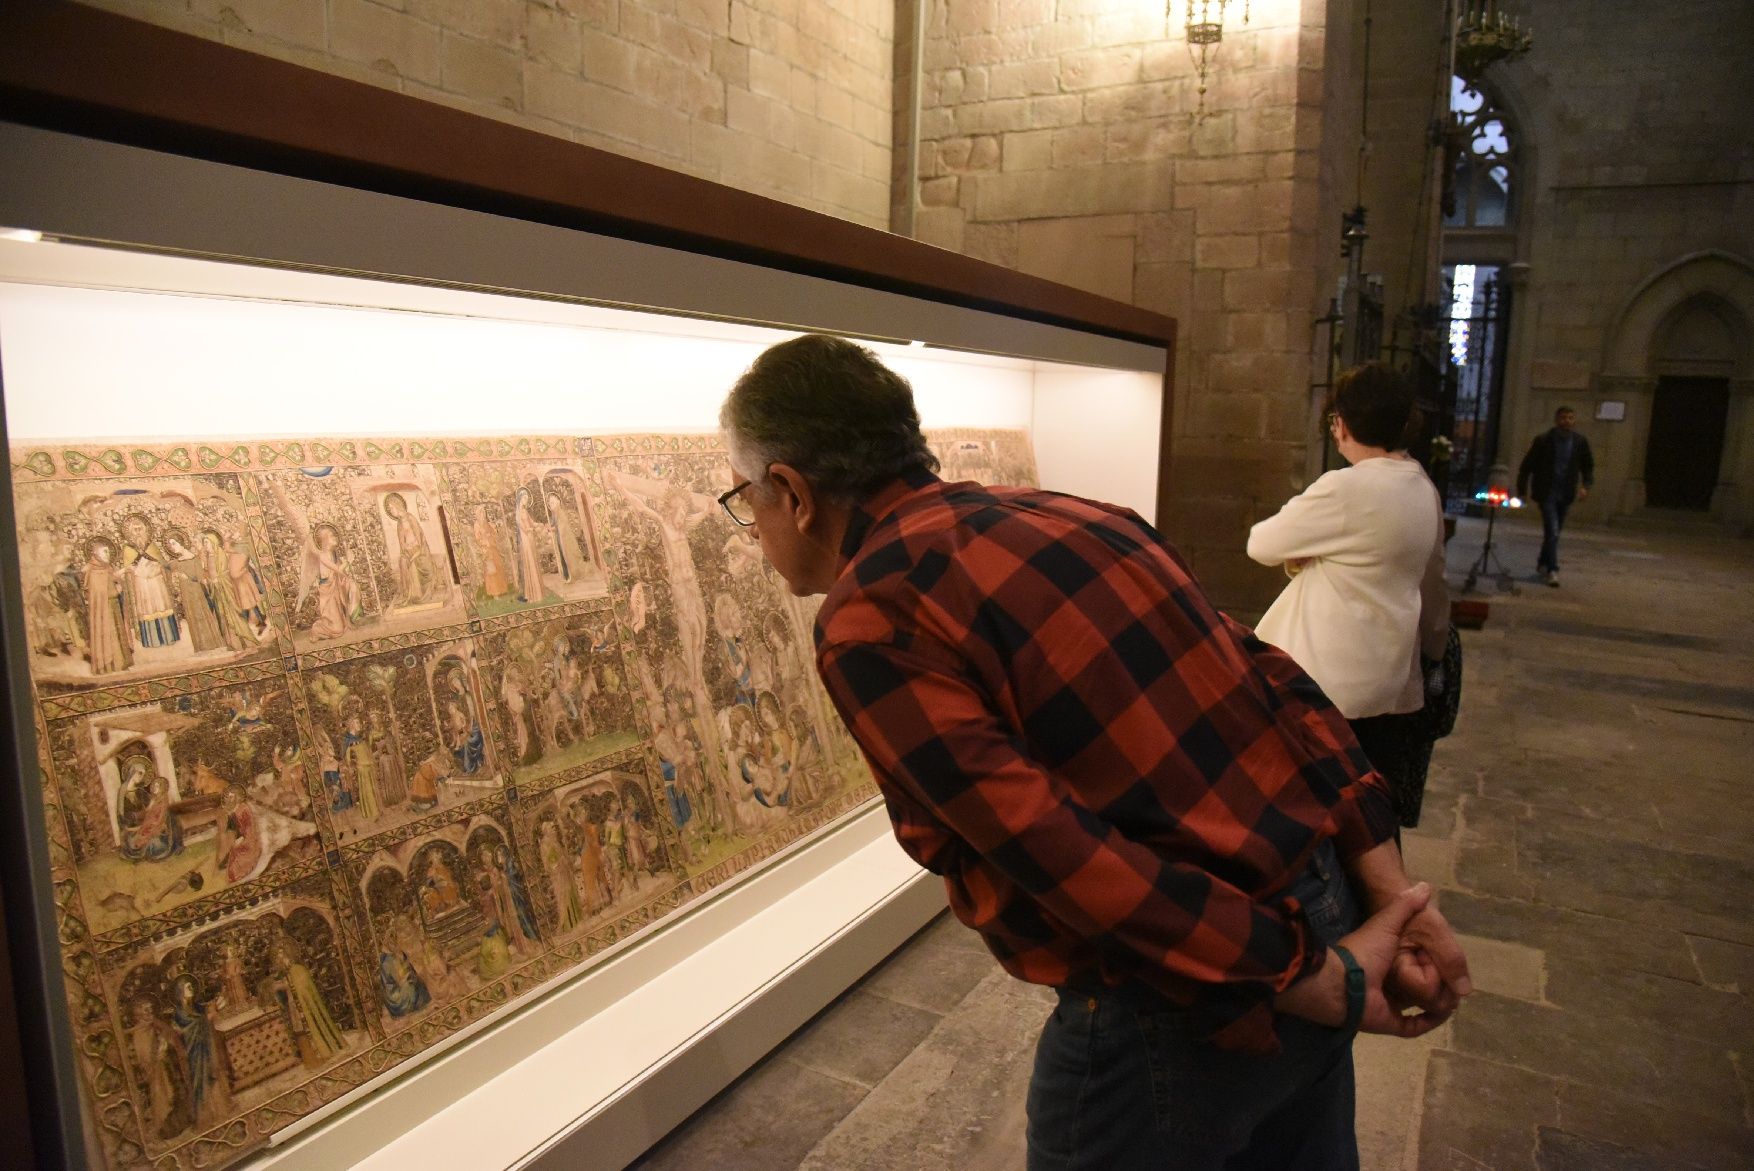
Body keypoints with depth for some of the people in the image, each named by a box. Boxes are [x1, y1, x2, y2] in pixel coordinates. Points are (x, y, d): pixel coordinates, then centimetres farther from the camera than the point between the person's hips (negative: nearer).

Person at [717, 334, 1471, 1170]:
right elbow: (1273, 680, 4)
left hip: (1180, 1014, -7)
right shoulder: (1067, 511, 6)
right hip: (1317, 913, 8)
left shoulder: (866, 621, -17)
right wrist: (1386, 883, 3)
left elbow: (1069, 865, -23)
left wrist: (1317, 986, -14)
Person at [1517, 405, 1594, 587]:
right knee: (1552, 532, -13)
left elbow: (1588, 467, 11)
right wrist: (1522, 490, -2)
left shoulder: (1580, 442, 3)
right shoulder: (1543, 440, -7)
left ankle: (1542, 564, 32)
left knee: (1553, 533, 14)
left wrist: (1586, 485, -6)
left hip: (1565, 495, 4)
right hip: (1546, 493, -4)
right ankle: (1552, 570, -11)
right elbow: (1526, 465, -2)